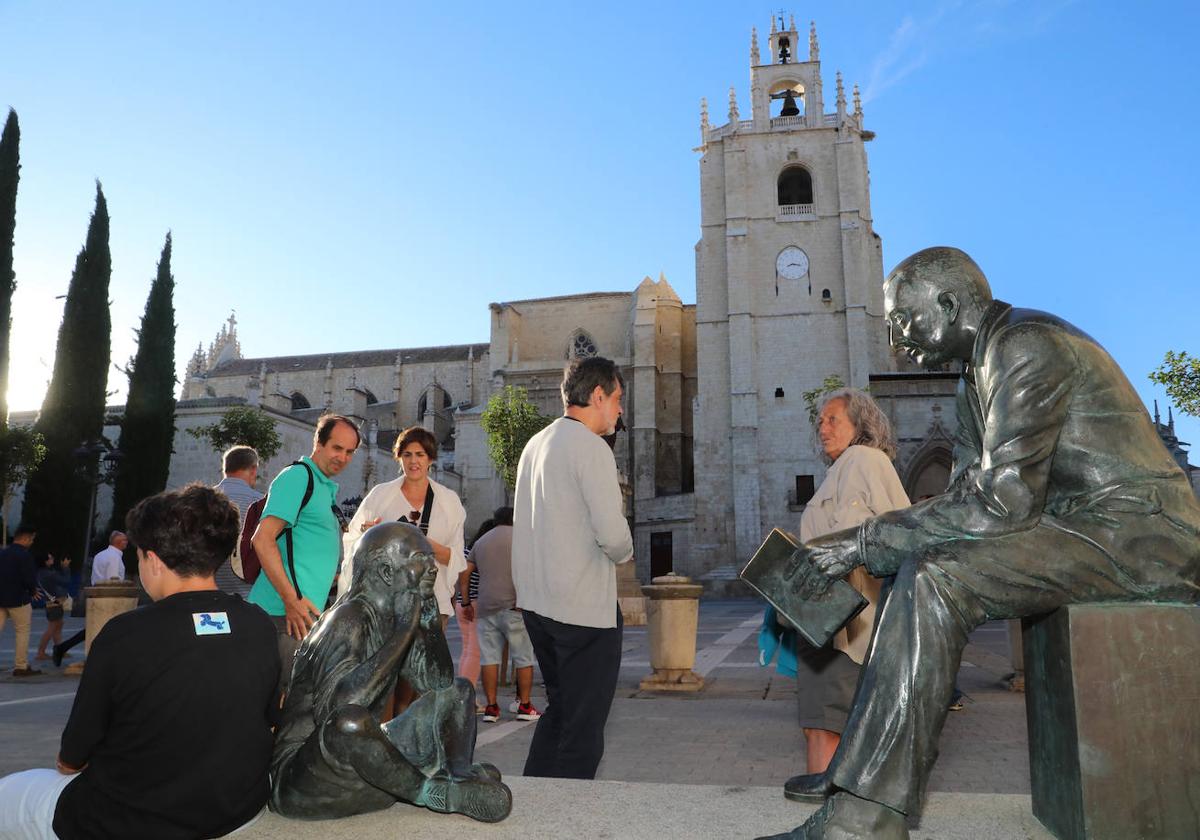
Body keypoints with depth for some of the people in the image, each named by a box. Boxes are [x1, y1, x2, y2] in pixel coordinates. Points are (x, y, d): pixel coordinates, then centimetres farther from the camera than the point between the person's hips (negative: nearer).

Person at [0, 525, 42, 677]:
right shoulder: (24, 555, -15)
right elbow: (30, 579, -19)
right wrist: (32, 590, 2)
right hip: (18, 599, -6)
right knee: (23, 631, 5)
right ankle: (21, 667, 8)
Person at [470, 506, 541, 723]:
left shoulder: (480, 542, 19)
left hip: (486, 608, 4)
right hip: (514, 606, -4)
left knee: (490, 658, 7)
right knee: (524, 658, 4)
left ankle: (491, 707, 7)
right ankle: (525, 706, 7)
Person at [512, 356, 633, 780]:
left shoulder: (535, 444, 13)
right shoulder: (591, 447, -13)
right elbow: (613, 534, -20)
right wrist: (623, 553, 1)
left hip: (535, 601, 9)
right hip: (584, 605, -9)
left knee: (558, 710, 21)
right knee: (583, 727, 3)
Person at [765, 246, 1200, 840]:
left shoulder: (1026, 344, -16)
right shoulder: (976, 377, 16)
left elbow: (1002, 503, -25)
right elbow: (964, 497, 11)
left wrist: (862, 541, -22)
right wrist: (854, 553, -2)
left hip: (1141, 530, -10)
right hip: (1082, 529, 10)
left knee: (933, 579, -27)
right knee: (908, 568, 5)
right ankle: (868, 765, 4)